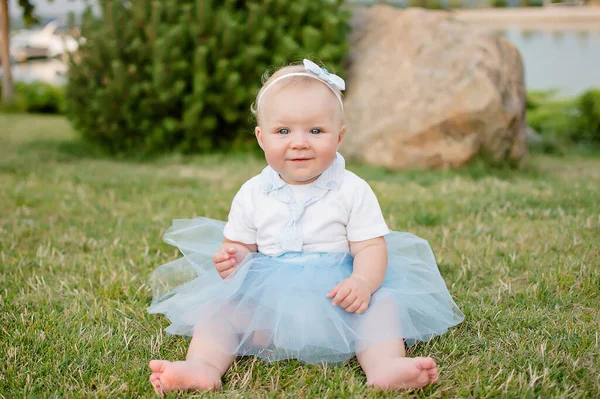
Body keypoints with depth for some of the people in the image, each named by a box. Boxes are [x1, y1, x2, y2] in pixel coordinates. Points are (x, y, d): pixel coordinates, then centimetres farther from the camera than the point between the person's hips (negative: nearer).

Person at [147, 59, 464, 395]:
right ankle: (204, 365, -33)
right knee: (218, 308, -17)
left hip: (334, 299, -1)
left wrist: (363, 282, -29)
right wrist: (231, 259, -16)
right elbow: (237, 246, 9)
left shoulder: (353, 191, -3)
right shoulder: (253, 194, 3)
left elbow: (371, 246, -8)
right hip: (267, 300, 2)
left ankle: (384, 365, -42)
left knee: (382, 304, -25)